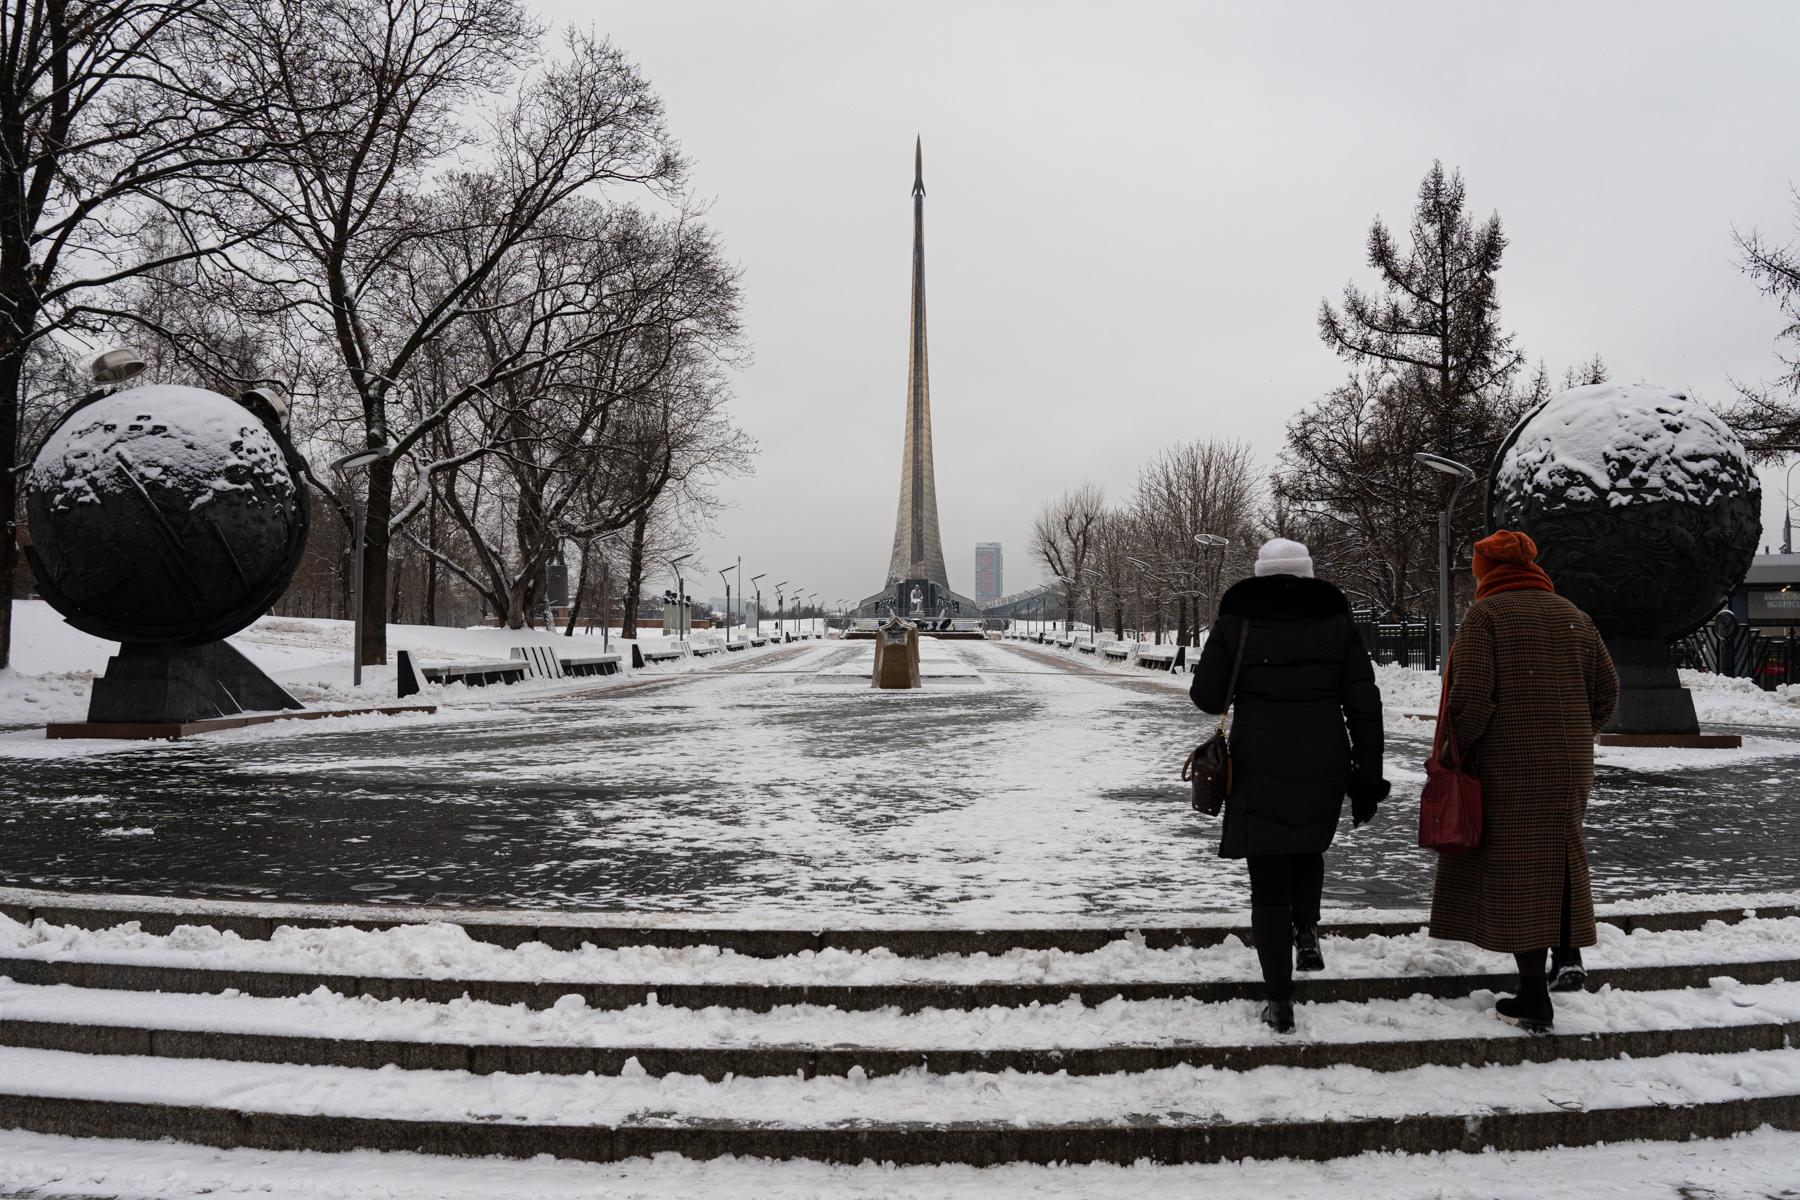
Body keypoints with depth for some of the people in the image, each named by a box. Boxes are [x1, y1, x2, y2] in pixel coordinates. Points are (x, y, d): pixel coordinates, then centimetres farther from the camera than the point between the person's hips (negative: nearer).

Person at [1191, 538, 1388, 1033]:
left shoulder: (1235, 621, 0)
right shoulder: (1336, 622, 5)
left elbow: (1206, 696, -1)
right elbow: (1364, 706, 3)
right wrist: (1368, 777, 8)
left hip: (1258, 768, -2)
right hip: (1324, 767, 2)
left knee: (1269, 883, 3)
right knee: (1308, 850, 31)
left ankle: (1280, 1002, 4)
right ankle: (1307, 930, 17)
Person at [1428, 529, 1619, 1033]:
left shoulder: (1484, 615, -8)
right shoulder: (1572, 615, 8)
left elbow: (1472, 698, -17)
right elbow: (1605, 692, 10)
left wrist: (1452, 753, -5)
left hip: (1506, 765, -5)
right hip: (1568, 765, 5)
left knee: (1514, 868, 1)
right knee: (1559, 853, 24)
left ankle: (1533, 1000, 5)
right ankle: (1570, 956, 15)